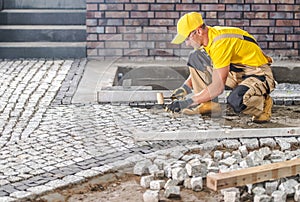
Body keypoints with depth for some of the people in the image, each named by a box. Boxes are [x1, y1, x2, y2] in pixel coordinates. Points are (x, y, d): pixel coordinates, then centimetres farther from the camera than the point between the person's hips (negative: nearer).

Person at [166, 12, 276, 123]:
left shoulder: (221, 42, -29)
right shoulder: (209, 36, -3)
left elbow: (218, 87, -30)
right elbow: (198, 68, 14)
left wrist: (188, 102, -26)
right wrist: (185, 87, -3)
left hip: (259, 74, -9)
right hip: (236, 71, 9)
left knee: (236, 101, -39)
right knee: (195, 58, -3)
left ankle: (263, 102, -5)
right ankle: (209, 104, -2)